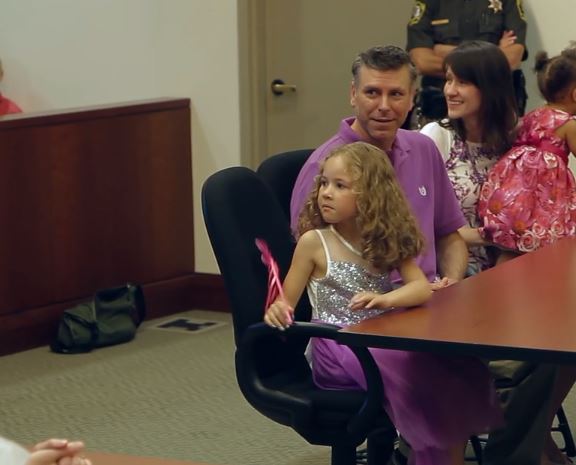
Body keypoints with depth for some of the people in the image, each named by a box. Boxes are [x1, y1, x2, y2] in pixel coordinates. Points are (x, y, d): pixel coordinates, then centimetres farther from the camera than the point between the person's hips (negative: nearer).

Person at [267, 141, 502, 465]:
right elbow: (286, 302, -1)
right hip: (336, 347, -4)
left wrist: (385, 299, -28)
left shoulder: (388, 241, 7)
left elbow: (423, 288, -7)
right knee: (408, 369, -31)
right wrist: (277, 312, -26)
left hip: (384, 341, 4)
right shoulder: (313, 241, -3)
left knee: (461, 363, -18)